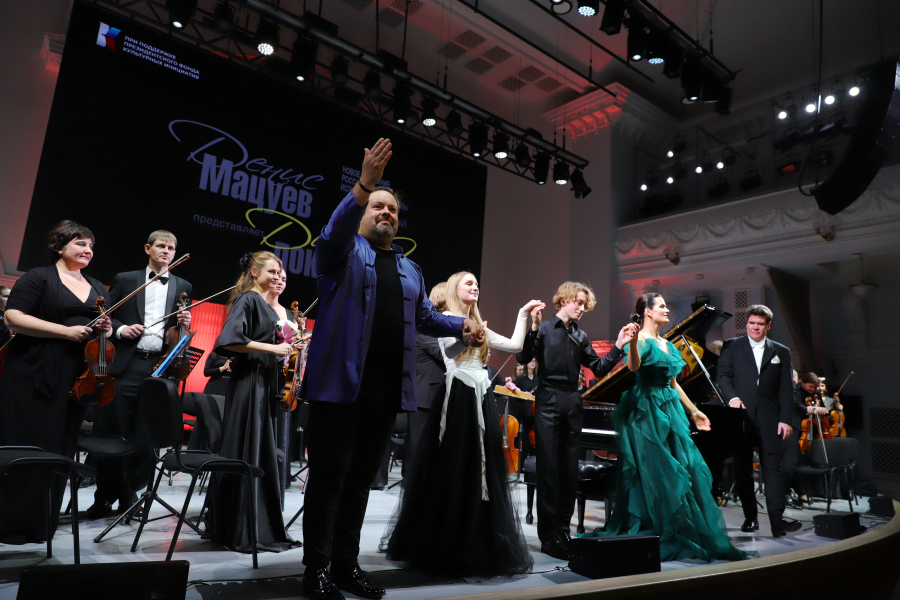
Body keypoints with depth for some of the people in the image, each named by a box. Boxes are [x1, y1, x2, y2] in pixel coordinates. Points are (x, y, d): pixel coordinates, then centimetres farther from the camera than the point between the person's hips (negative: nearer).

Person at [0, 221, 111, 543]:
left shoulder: (97, 288, 17)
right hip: (33, 375, -5)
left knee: (60, 450, 8)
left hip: (76, 380, 5)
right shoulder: (38, 278, -1)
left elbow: (106, 326, 23)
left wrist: (106, 329, -2)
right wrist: (66, 331, -18)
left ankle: (41, 524, 18)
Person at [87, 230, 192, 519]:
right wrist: (120, 329, -8)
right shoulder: (125, 280, 11)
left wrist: (186, 323, -5)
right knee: (112, 434, 4)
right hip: (126, 365, -1)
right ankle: (104, 497, 19)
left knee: (145, 438, 4)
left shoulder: (183, 287, 15)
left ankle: (129, 496, 19)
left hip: (161, 368, 1)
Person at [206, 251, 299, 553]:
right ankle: (240, 531, 5)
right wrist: (272, 348, -18)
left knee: (262, 455, 12)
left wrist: (287, 346, 11)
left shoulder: (264, 303, 19)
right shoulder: (247, 299, -8)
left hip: (264, 384, 9)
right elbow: (230, 340, -21)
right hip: (248, 383, -9)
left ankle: (261, 527, 21)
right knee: (246, 454, -4)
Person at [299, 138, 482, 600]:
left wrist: (463, 327, 4)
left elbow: (426, 317, 23)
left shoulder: (409, 269, 21)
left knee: (362, 477, 12)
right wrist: (364, 184, -33)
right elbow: (333, 233, -19)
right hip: (341, 382, -5)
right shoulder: (344, 252, 4)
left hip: (387, 388, 5)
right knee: (329, 475, 1)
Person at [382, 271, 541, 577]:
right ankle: (439, 544, 13)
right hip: (456, 399, -7)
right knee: (449, 471, 0)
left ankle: (475, 545, 19)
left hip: (480, 401, 7)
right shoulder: (445, 319, 0)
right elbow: (450, 348, -17)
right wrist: (467, 333, -33)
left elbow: (515, 345, 16)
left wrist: (523, 314, 14)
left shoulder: (479, 327, 20)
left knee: (479, 473, 9)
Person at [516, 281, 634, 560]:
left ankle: (563, 529, 19)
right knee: (549, 467, -3)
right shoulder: (544, 328, 1)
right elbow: (524, 358, -12)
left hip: (572, 403, 5)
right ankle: (548, 535, 4)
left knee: (570, 468, 7)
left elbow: (600, 368, 11)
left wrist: (619, 346, 3)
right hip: (548, 401, -5)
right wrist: (533, 328, -22)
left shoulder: (581, 336, 14)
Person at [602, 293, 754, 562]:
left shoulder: (667, 345, 17)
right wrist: (632, 342, -47)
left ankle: (687, 535, 19)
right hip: (647, 411, -8)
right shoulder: (641, 339, -8)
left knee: (681, 471, 8)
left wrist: (694, 411, 26)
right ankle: (651, 534, 9)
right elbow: (633, 366, -30)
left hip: (669, 409, 8)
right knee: (653, 473, -4)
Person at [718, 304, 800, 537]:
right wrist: (732, 396, -17)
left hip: (768, 418, 0)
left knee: (773, 467, -6)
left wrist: (786, 419, -2)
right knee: (742, 469, 6)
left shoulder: (781, 351, 12)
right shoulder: (732, 346, 9)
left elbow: (786, 389, 7)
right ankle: (750, 517, 17)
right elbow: (723, 374, 1)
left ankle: (777, 520, -5)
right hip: (741, 415, 0)